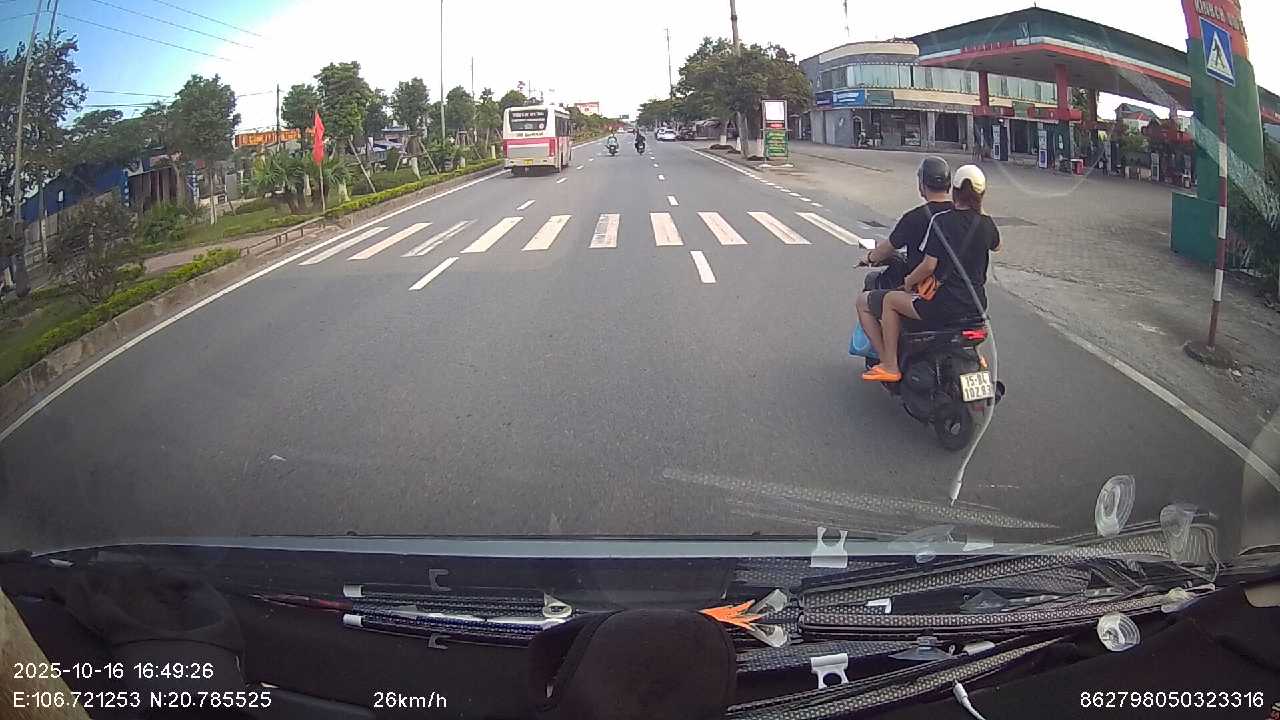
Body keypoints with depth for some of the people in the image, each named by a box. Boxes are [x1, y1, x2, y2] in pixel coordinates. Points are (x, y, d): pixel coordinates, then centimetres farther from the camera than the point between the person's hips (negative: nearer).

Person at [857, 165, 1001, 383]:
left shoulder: (941, 221, -12)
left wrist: (909, 281, 3)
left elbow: (929, 266, -15)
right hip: (976, 305, 6)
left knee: (890, 299, 10)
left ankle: (890, 365, 6)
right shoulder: (986, 224, 3)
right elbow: (996, 246, 26)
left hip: (944, 305, -6)